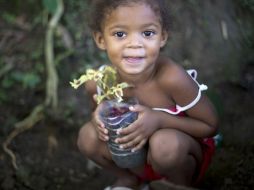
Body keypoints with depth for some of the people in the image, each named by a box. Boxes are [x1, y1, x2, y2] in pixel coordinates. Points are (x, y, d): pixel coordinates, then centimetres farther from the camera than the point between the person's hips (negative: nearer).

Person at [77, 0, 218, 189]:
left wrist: (159, 120, -34)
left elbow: (210, 126, -20)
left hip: (181, 153, -3)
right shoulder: (98, 83, -20)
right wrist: (98, 117, -21)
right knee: (88, 135, -17)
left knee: (164, 142, -34)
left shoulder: (172, 78, -34)